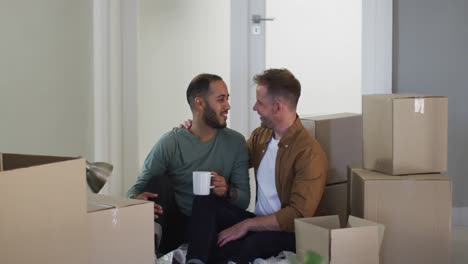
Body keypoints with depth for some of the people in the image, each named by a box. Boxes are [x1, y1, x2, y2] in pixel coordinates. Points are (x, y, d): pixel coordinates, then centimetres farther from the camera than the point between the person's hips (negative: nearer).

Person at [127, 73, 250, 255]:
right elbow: (138, 187, -5)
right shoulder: (170, 143, -4)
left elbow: (244, 199, 3)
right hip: (175, 225, 0)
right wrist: (137, 198, -31)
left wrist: (228, 192, -22)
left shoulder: (235, 142, 2)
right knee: (159, 180, -23)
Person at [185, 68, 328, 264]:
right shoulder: (260, 135, 8)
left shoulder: (309, 153, -17)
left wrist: (246, 225, -19)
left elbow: (299, 216, -22)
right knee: (205, 201, -17)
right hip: (259, 222, 8)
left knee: (252, 245, -43)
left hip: (288, 233, -8)